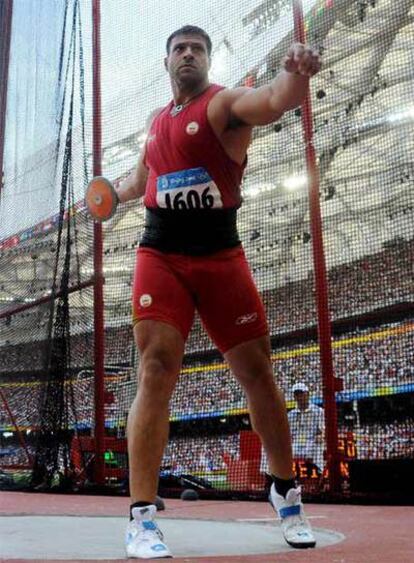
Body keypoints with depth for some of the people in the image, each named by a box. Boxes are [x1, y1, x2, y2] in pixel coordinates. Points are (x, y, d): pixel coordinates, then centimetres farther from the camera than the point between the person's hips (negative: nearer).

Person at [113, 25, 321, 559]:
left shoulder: (225, 103, -1)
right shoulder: (156, 120, 16)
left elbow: (275, 100, -27)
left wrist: (296, 73, -45)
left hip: (220, 259, -2)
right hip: (160, 258, 3)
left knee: (258, 375, 3)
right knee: (156, 373, -11)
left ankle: (286, 492, 23)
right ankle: (142, 517, -9)